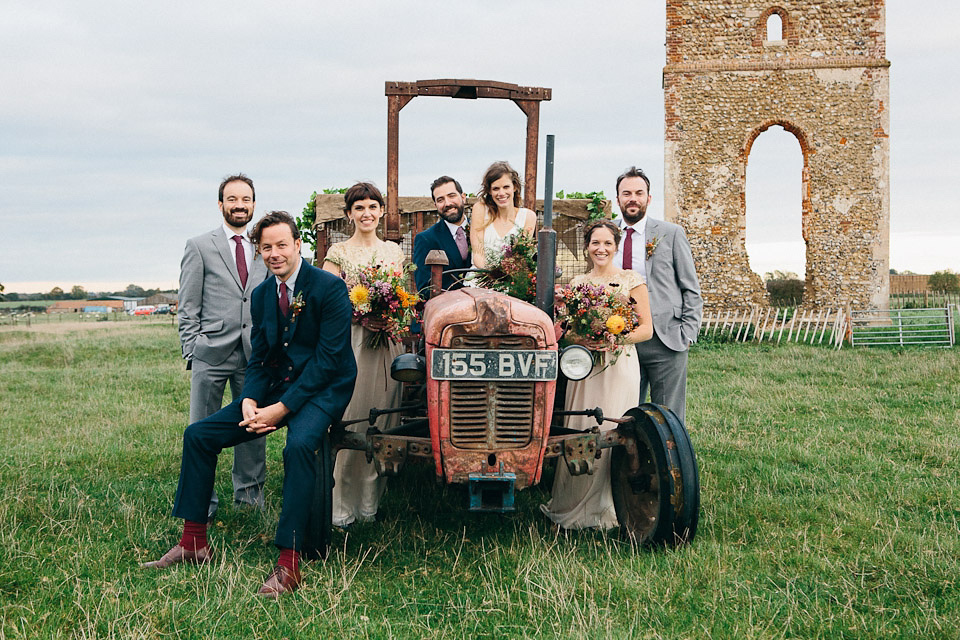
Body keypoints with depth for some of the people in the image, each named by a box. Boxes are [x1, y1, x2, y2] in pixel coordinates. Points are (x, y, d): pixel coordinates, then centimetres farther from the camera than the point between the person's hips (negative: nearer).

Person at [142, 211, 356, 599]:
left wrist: (282, 407, -22)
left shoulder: (329, 287, -12)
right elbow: (259, 358, 11)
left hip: (323, 389, -7)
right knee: (198, 435, -2)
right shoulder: (261, 295, 10)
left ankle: (288, 564, -33)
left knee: (299, 444, -38)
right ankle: (193, 544, 6)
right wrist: (250, 400, -11)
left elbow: (328, 358, -17)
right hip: (275, 387, 7)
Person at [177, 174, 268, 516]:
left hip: (255, 354, 3)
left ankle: (250, 494, 23)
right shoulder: (199, 247, 3)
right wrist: (191, 353, -5)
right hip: (212, 353, -3)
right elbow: (187, 308, 1)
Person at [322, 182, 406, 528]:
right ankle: (342, 504, -3)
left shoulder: (394, 251, 14)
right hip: (350, 341, -4)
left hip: (388, 341, 4)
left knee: (382, 418, 3)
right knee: (349, 419, -9)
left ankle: (371, 500, 12)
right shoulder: (338, 252, 3)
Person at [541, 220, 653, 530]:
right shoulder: (577, 283, 12)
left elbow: (646, 329, 2)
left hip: (620, 365, -2)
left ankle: (611, 508, 2)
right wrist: (579, 338, -10)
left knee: (613, 433, -7)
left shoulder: (631, 280, 4)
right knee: (580, 433, -2)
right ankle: (577, 506, 7)